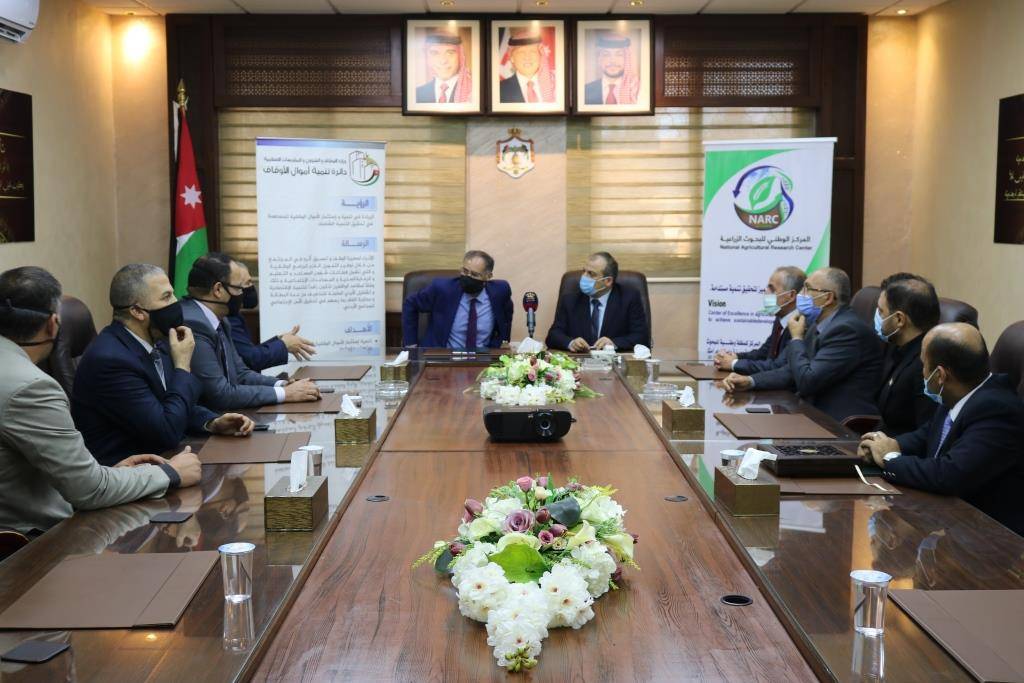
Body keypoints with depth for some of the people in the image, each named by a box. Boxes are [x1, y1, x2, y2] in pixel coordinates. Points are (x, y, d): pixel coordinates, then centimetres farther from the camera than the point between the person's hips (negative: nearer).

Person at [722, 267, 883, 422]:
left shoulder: (847, 329, -20)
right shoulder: (819, 325, 10)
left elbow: (807, 382, -22)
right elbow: (794, 371, 13)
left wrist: (796, 339, -8)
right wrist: (750, 380, -1)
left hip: (840, 423, -8)